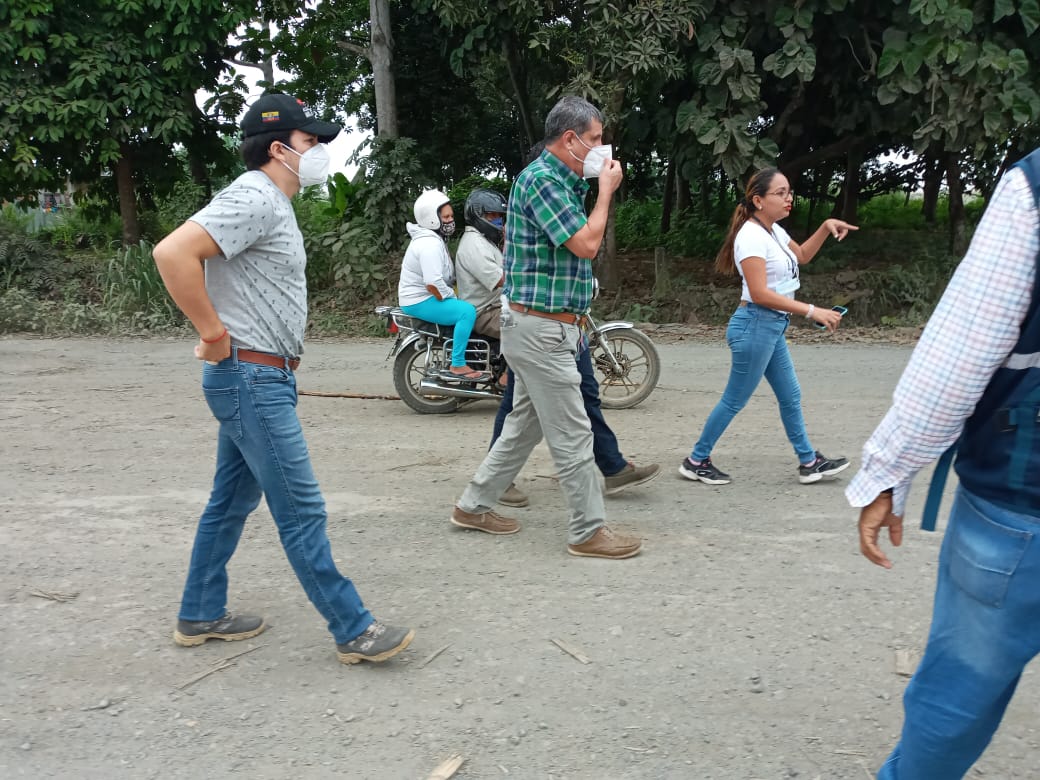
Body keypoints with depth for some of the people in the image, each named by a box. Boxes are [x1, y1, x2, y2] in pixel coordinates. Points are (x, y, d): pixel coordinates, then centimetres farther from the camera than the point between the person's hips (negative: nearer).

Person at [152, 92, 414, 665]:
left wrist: (222, 336, 17)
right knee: (301, 511, -5)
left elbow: (249, 282, 29)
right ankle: (354, 632, 3)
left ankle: (200, 616, 30)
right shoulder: (254, 198, -16)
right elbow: (172, 252, -28)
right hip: (254, 380, -10)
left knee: (232, 501, 17)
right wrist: (213, 334, -22)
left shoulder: (272, 203, 17)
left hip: (255, 380, 10)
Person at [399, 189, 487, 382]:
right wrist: (453, 299, -17)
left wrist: (454, 296, 10)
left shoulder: (433, 238, 14)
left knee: (465, 307, 20)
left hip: (425, 297, 11)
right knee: (467, 311, -25)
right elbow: (433, 283, -30)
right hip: (420, 301, -11)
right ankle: (457, 367, -21)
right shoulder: (429, 244, -21)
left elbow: (444, 276, 21)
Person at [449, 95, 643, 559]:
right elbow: (586, 244, -20)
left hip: (547, 327, 10)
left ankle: (474, 506, 27)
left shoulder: (562, 181, 16)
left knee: (525, 425, 17)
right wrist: (606, 190, -9)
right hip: (542, 328, -10)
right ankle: (589, 530, 7)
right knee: (572, 434, -3)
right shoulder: (540, 178, -15)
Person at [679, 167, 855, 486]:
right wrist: (812, 311, -26)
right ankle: (696, 461, 11)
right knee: (734, 401, -1)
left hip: (772, 327, 10)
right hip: (756, 326, -10)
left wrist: (825, 227, 13)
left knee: (790, 396, 15)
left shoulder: (774, 231, 11)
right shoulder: (752, 236, -19)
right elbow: (760, 294, -26)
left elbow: (802, 255, 30)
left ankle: (809, 462, 26)